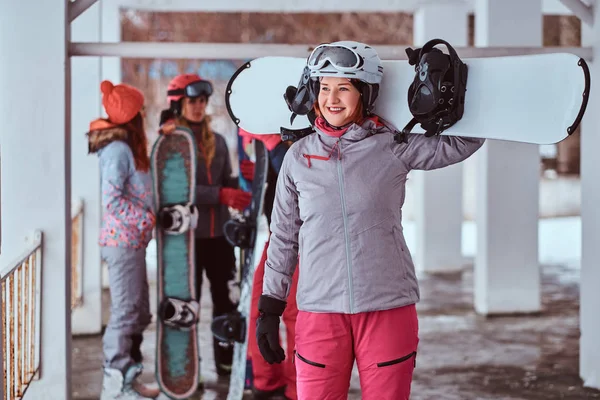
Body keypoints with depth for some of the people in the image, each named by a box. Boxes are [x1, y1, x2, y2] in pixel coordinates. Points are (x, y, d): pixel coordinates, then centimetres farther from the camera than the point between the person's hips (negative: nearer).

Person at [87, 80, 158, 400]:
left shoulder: (127, 146, 14)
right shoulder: (118, 149, -16)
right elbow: (112, 201, -22)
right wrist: (147, 219, -17)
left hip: (131, 240, 10)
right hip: (123, 241, -10)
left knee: (139, 313, 14)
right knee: (126, 311, -4)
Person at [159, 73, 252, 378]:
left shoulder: (217, 142, 12)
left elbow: (226, 183, 14)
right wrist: (220, 195, -24)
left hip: (218, 233, 5)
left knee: (226, 298, 10)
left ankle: (227, 363, 22)